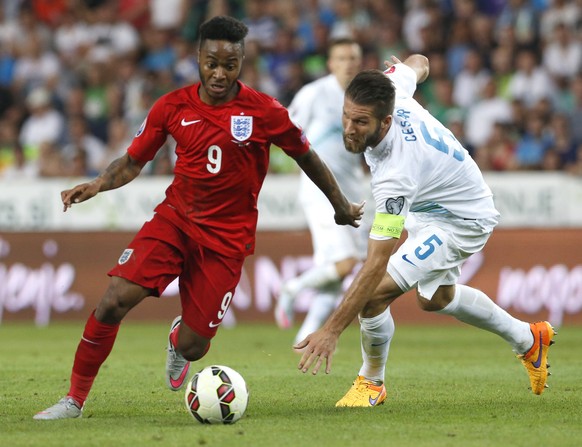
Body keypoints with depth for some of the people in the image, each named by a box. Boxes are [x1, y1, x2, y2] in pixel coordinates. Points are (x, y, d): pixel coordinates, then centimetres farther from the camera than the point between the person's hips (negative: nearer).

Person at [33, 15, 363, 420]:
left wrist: (341, 207, 19)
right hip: (174, 219, 1)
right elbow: (133, 161, 8)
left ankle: (179, 339, 36)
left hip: (227, 238, -1)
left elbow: (306, 156, 7)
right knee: (114, 301, -21)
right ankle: (75, 400, -7)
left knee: (193, 348, -5)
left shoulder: (264, 112, -9)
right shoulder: (173, 107, -3)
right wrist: (98, 185, -12)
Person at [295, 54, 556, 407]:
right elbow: (418, 64, 1)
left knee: (375, 294, -20)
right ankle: (529, 340, 51)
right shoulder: (391, 89, -25)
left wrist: (332, 330, -43)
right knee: (436, 298, 30)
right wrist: (417, 63, 28)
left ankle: (371, 383, 8)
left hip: (463, 222, -10)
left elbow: (377, 264, -43)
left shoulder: (397, 173, -43)